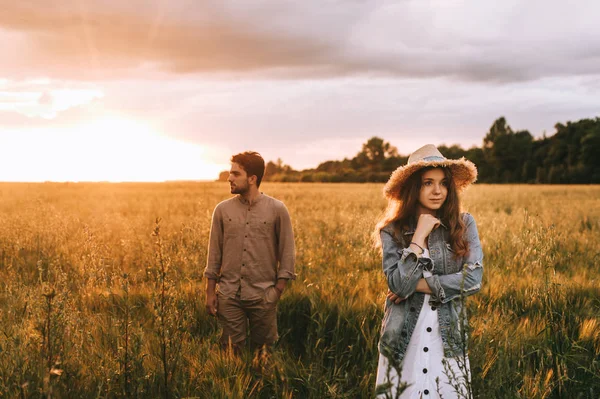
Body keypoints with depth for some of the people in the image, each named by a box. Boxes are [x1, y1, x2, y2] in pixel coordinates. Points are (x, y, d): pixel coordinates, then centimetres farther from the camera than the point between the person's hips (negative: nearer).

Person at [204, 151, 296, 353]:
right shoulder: (222, 210, 3)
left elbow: (287, 252, 0)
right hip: (229, 294, 2)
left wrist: (278, 289, -6)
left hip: (263, 296, -1)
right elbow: (214, 253, 7)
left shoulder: (277, 210, -3)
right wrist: (210, 292, 4)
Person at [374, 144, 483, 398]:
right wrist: (419, 236, -15)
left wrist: (415, 284, -12)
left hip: (448, 339, 1)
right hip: (403, 339, -1)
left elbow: (473, 279, -11)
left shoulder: (464, 225, -1)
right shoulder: (392, 231, -5)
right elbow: (399, 284, -16)